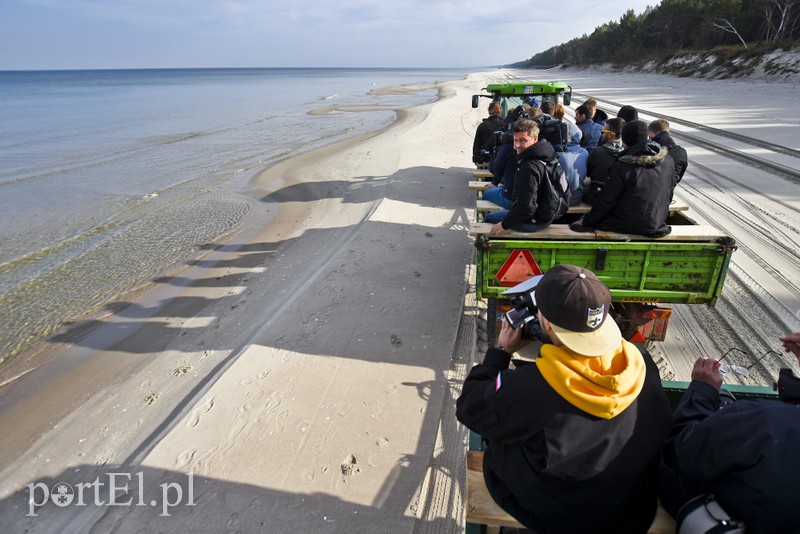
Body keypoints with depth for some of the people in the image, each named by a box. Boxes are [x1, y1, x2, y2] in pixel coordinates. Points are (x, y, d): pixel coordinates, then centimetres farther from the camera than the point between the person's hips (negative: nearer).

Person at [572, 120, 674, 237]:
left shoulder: (622, 167, -21)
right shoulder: (668, 161, -3)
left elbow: (607, 200, -15)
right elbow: (668, 189, 10)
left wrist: (586, 221, -3)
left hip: (630, 225, -6)